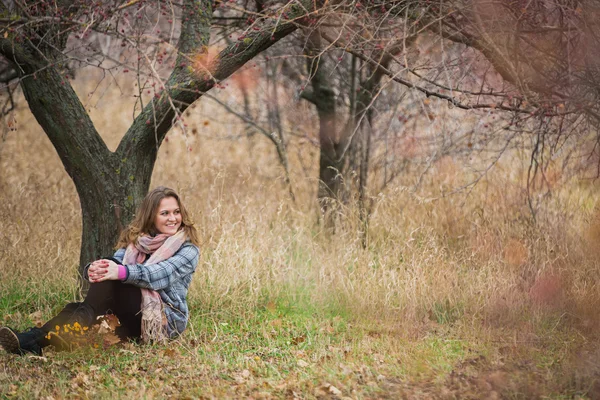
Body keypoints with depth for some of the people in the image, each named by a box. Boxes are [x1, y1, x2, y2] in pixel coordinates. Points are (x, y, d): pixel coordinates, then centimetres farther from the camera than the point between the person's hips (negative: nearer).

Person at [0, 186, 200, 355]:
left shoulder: (188, 249, 1)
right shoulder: (135, 239, 16)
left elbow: (160, 274, -19)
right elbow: (116, 264, -2)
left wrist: (121, 272, -37)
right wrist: (93, 269, -28)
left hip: (166, 319, -4)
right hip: (133, 319, 4)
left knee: (110, 279, -28)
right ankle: (36, 338, -49)